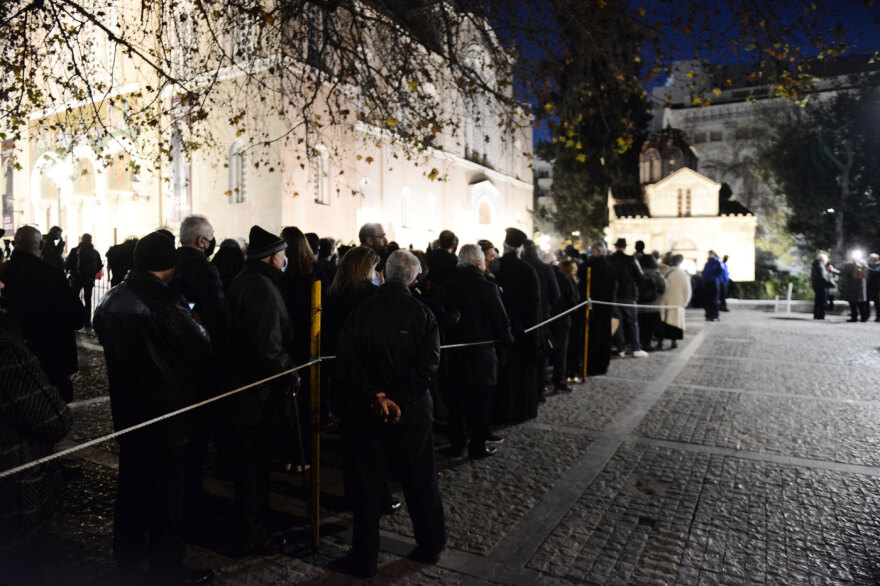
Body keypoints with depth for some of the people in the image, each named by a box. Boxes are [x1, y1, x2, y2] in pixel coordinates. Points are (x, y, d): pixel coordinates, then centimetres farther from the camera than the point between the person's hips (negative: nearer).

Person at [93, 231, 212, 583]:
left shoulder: (110, 301, 0)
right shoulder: (167, 304, -24)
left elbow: (104, 338, 15)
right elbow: (202, 348, -16)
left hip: (126, 407, 7)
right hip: (168, 410, -7)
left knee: (132, 479, 21)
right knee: (168, 488, 7)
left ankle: (128, 557, 38)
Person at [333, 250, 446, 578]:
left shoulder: (361, 311, -5)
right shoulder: (422, 313, -7)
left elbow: (347, 360, -13)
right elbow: (428, 364, -16)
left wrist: (376, 397, -14)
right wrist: (400, 402, -16)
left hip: (367, 413, 0)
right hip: (411, 414, 0)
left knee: (367, 486, 12)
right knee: (421, 483, 17)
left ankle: (364, 558, 24)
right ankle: (430, 546, 33)